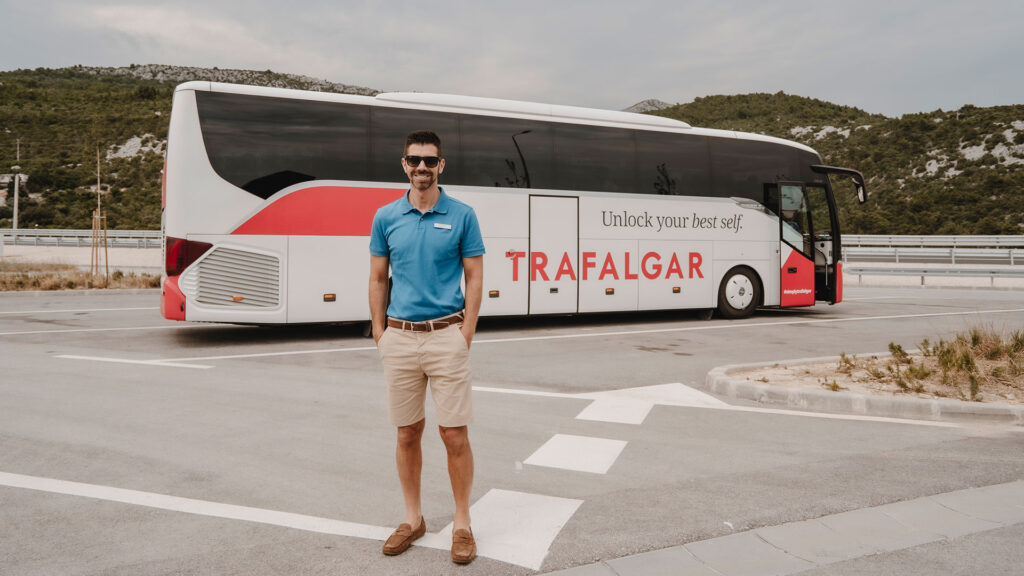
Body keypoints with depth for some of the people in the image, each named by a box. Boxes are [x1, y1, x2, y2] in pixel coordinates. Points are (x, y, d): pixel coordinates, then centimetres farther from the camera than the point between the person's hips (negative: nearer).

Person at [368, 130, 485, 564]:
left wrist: (465, 336, -7)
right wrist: (379, 333, 4)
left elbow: (474, 278, 1)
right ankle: (413, 518, 26)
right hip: (399, 337, 3)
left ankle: (462, 523, 16)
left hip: (446, 335, -2)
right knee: (407, 434, 11)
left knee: (455, 435, 0)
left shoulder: (462, 216, 0)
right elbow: (378, 278, 11)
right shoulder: (385, 217, 7)